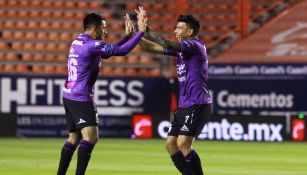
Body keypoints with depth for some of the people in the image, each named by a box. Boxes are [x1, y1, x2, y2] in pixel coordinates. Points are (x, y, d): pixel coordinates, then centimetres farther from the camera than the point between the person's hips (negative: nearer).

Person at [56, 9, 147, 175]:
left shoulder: (78, 42, 14)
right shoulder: (92, 45, -16)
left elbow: (108, 52, 25)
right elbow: (121, 51, -19)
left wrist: (127, 35, 21)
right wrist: (140, 31, -14)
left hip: (69, 97, 10)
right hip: (81, 99, -10)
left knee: (74, 138, 17)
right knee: (90, 137, -14)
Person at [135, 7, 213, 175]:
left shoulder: (195, 45, -12)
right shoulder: (180, 48, 14)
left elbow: (167, 44, -26)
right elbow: (152, 47, 15)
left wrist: (145, 29, -22)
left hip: (198, 105, -9)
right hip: (184, 105, 9)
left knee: (183, 143, -19)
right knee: (170, 144, 5)